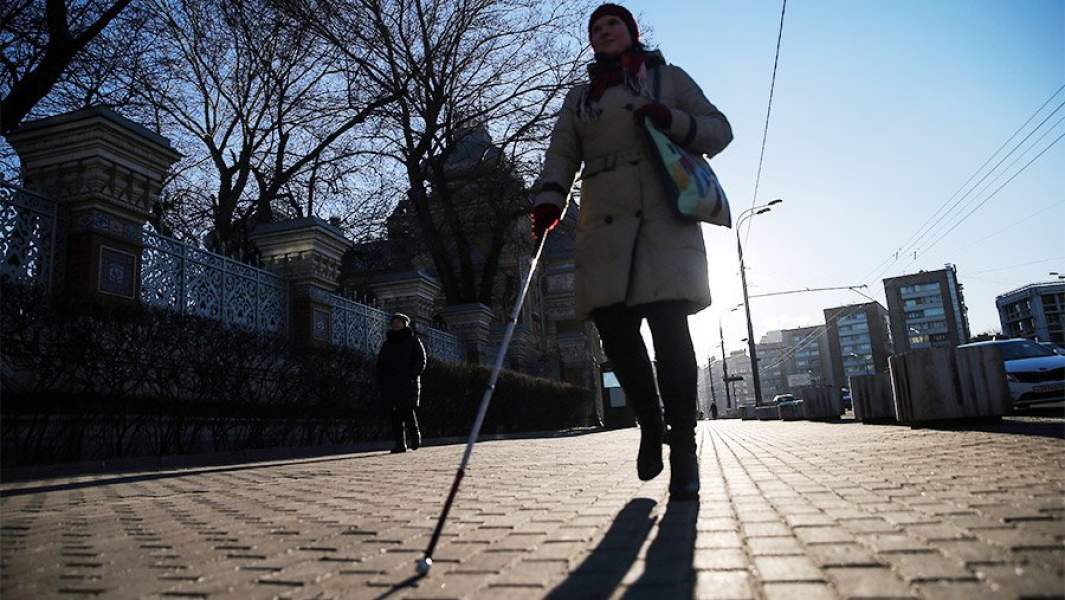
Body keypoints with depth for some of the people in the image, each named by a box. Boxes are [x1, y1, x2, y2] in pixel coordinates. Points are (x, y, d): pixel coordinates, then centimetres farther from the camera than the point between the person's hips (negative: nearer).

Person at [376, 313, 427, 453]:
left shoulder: (413, 341, 6)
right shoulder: (387, 344, 18)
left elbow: (421, 361, 0)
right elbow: (380, 363, 19)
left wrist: (412, 376, -13)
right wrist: (380, 379, 4)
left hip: (408, 383, -4)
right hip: (391, 383, 4)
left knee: (407, 410, -9)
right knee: (396, 413, 0)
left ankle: (415, 436, 13)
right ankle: (400, 443, 3)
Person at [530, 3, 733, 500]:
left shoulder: (669, 77, 19)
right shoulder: (579, 96, 24)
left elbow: (719, 131, 13)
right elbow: (561, 156, 12)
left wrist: (671, 120, -7)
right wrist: (548, 202, -8)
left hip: (666, 214, -2)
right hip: (605, 219, 2)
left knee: (669, 327, -14)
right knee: (614, 326, -9)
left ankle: (683, 449, -7)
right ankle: (649, 424, 14)